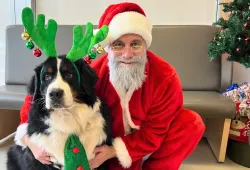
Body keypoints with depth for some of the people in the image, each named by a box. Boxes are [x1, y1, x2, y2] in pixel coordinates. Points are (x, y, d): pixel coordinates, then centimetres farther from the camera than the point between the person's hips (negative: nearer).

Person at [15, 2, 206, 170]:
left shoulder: (165, 77, -27)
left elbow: (156, 130, -22)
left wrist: (115, 151, -32)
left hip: (148, 137, 0)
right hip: (107, 141, 1)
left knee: (192, 123, -20)